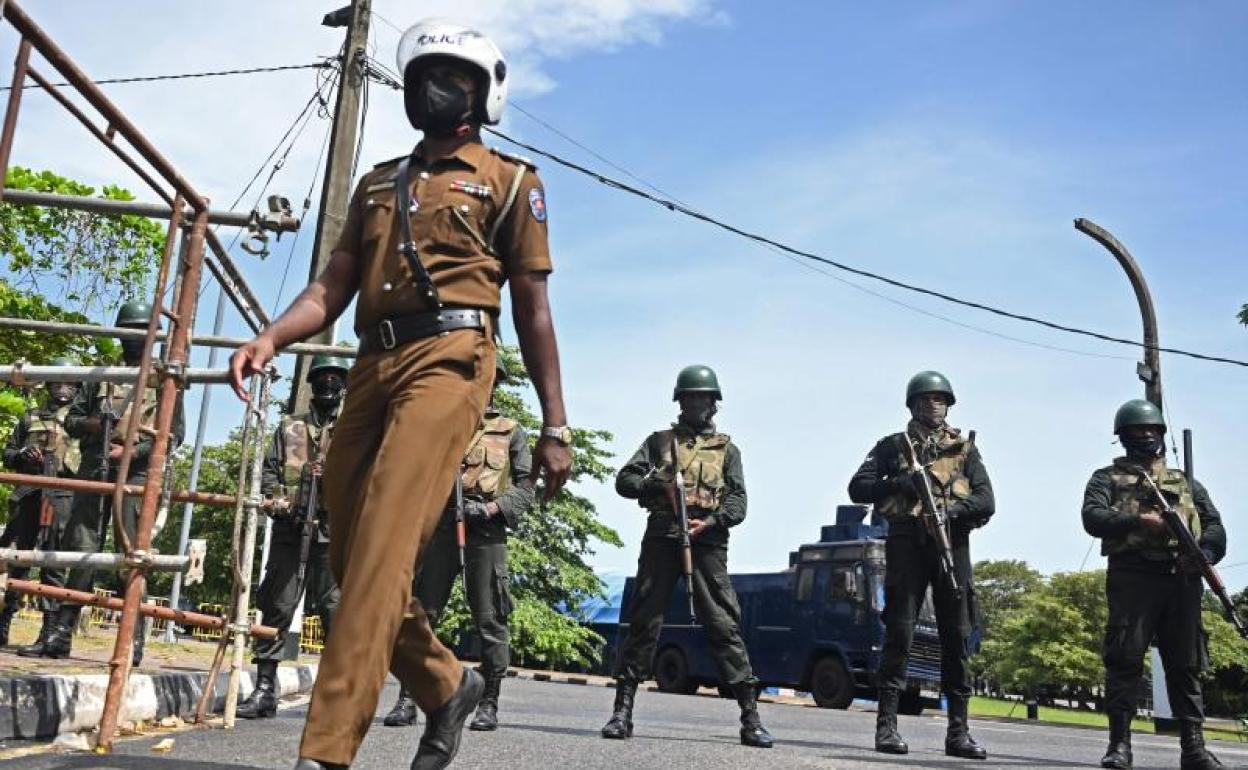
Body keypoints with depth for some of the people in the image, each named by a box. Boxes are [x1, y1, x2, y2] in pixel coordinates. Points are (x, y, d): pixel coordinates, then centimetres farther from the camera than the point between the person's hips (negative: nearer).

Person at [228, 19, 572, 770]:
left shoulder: (510, 181, 11)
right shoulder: (378, 182, 26)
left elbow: (533, 308, 7)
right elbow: (333, 286, 18)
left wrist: (555, 426, 3)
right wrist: (271, 337, -3)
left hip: (447, 360, -6)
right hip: (372, 367, 6)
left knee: (382, 550, -19)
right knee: (353, 555, 6)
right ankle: (447, 685, 26)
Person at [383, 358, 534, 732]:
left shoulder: (511, 431, 15)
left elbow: (526, 486, 7)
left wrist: (493, 508, -8)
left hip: (486, 531, -1)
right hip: (440, 524, 2)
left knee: (490, 619, -1)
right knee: (422, 610, -2)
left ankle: (489, 703, 6)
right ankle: (408, 698, 2)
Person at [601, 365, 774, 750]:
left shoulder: (727, 449, 17)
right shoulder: (659, 440, 18)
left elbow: (738, 501, 6)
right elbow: (624, 480, 11)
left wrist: (710, 521, -12)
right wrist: (655, 483, -9)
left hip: (707, 541, 0)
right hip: (662, 537, 1)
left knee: (724, 624, -6)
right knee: (644, 620, -1)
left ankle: (750, 716, -5)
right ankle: (622, 711, 4)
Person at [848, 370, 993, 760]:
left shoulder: (965, 447, 15)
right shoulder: (893, 445, 11)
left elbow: (986, 500, 5)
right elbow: (857, 488, 4)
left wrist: (951, 508, -14)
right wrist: (900, 483, -12)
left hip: (952, 543, 2)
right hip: (907, 543, -2)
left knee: (958, 636, 1)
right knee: (900, 632, -6)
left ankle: (958, 731, 7)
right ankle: (886, 725, -3)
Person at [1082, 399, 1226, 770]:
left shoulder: (1186, 483, 25)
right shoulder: (1108, 477, 15)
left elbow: (1215, 527, 14)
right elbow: (1092, 517, -2)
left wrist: (1204, 554, -8)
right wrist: (1138, 521, -18)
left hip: (1182, 581, 3)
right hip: (1132, 577, -3)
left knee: (1186, 663, 3)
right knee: (1125, 658, -7)